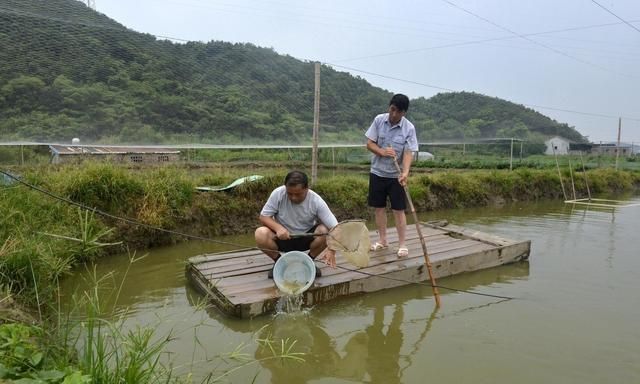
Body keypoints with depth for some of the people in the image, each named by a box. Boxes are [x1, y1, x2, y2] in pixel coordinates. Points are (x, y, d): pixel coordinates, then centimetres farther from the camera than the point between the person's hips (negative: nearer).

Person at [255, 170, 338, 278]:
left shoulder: (316, 201, -21)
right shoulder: (278, 193, -20)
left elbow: (335, 227, -23)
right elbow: (263, 216, -12)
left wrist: (331, 250, -40)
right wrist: (278, 227, -32)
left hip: (306, 238, 0)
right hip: (282, 238, 0)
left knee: (325, 231, -29)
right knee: (260, 234, -29)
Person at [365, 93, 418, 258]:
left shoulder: (409, 128, -11)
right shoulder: (379, 120, -5)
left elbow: (408, 153, -17)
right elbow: (369, 143, -3)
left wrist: (405, 172, -34)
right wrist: (382, 152, -23)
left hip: (396, 175, -3)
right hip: (377, 172, 3)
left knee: (399, 210, -1)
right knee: (379, 207, 10)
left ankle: (402, 244, 9)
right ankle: (382, 240, 24)